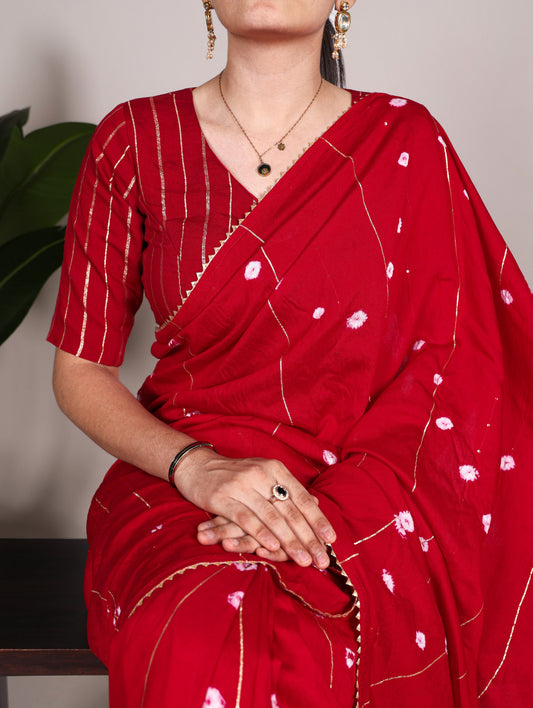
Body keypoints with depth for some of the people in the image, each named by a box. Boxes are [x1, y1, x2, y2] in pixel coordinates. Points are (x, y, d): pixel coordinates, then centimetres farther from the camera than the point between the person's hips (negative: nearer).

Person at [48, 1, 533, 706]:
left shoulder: (407, 145, 4)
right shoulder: (134, 142, 4)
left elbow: (445, 372, 0)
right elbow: (80, 369, 5)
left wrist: (328, 506, -16)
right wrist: (196, 464, -14)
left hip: (368, 503, 0)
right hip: (175, 484, 1)